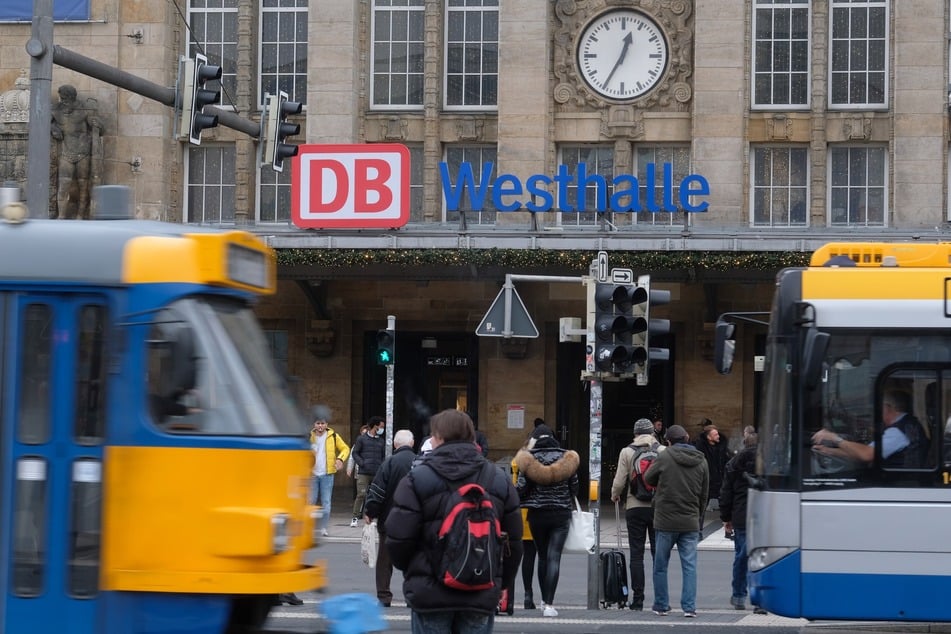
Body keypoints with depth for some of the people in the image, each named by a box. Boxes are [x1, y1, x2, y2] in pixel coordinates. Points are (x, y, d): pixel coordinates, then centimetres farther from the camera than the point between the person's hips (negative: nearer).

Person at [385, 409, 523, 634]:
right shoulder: (498, 479, 7)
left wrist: (410, 570, 13)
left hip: (429, 593, -3)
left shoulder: (417, 478, -6)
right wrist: (502, 582, 23)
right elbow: (513, 540, 10)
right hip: (482, 596, 3)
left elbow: (398, 538, -8)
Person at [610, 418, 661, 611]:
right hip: (658, 506, 0)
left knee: (636, 553, 4)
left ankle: (637, 599, 3)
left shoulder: (627, 452, -1)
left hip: (635, 507, 0)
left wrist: (615, 496, 17)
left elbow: (619, 481, -3)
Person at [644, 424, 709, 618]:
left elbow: (648, 478, 4)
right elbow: (704, 494, 10)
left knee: (660, 566, 9)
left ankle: (661, 606, 14)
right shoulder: (701, 461, 4)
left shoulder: (665, 457, -8)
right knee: (690, 566, 4)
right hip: (690, 522, 3)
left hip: (665, 521, -3)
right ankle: (689, 607, -2)